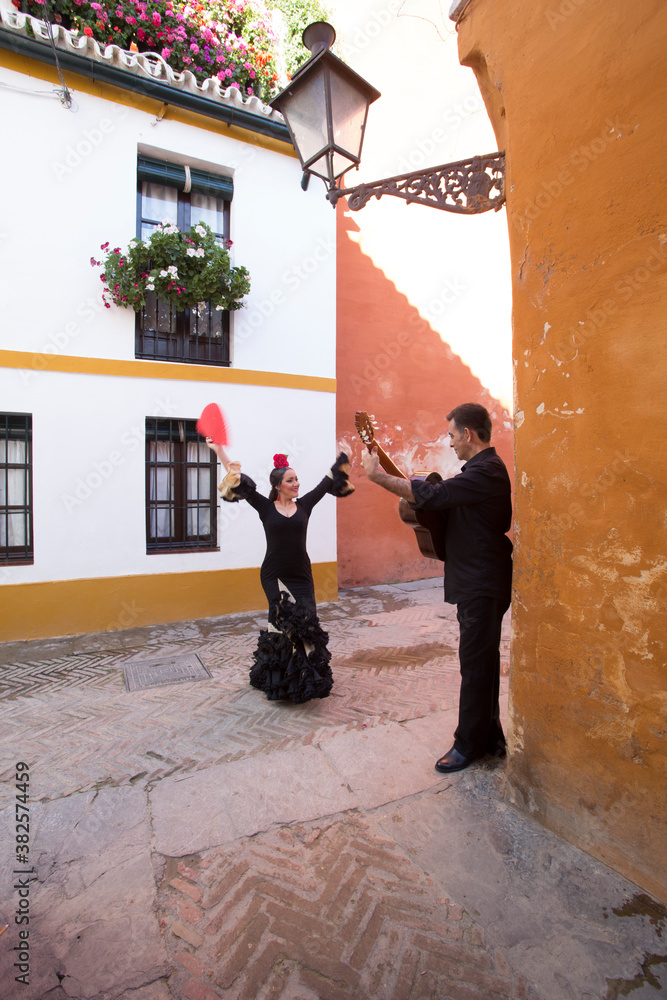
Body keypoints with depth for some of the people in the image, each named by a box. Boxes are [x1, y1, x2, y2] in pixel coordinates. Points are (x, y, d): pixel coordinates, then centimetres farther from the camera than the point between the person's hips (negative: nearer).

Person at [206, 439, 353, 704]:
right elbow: (238, 479, -1)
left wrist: (343, 455, 12)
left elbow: (327, 483, 9)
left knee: (305, 623, 2)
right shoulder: (266, 508, 0)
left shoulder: (304, 505, 5)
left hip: (301, 575, 3)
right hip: (273, 575, -2)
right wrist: (219, 450, -2)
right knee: (292, 620, -12)